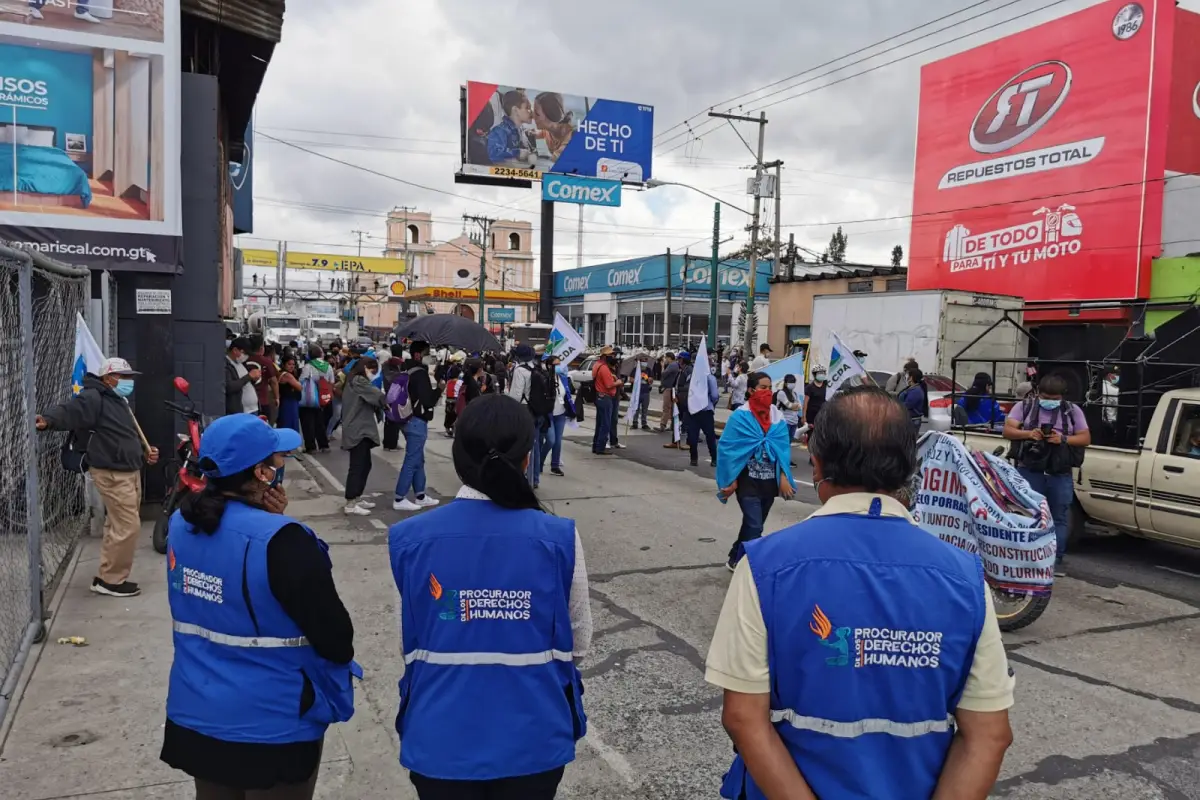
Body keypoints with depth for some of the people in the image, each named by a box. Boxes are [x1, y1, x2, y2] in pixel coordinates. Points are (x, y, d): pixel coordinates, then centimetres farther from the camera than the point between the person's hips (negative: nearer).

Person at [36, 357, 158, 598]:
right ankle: (110, 580, 2)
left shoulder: (119, 402, 20)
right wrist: (48, 419, -51)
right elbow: (69, 411, -31)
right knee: (128, 527, -10)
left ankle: (109, 576, 27)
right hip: (112, 474, -10)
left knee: (118, 525, 17)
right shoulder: (94, 398, -12)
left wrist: (144, 451, 18)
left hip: (129, 472, 10)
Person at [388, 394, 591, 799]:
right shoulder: (559, 538, -15)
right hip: (532, 740, 0)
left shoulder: (411, 538, -13)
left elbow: (407, 644, -1)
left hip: (441, 739, 1)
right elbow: (578, 641, -2)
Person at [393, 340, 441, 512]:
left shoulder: (408, 371, 13)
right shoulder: (420, 373, -16)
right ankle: (399, 499, -2)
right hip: (417, 422, -10)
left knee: (418, 460, 16)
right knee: (412, 461, -5)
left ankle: (420, 496, 23)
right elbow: (428, 400, -21)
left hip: (410, 420, 10)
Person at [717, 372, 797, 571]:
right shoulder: (740, 416, -12)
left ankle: (735, 559, 34)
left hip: (769, 481, 5)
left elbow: (783, 447, 1)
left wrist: (784, 477, -6)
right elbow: (728, 448, -9)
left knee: (753, 524, 16)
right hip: (748, 481, -5)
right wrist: (731, 480, -9)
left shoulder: (777, 416, 1)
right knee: (754, 527, -11)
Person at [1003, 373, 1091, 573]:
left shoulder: (1073, 411, 8)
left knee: (1060, 517, 4)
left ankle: (1056, 560, 10)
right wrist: (1028, 434, -19)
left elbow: (1086, 438, 5)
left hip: (1061, 475, 1)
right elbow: (1007, 430, 0)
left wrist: (1064, 439, -14)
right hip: (1029, 472, -1)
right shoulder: (1024, 406, 4)